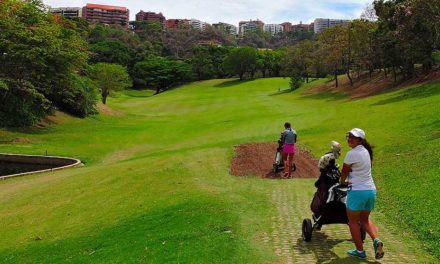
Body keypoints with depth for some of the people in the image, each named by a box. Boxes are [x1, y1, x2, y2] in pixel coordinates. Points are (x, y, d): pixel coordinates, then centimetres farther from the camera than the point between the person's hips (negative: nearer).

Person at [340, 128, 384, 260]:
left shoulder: (352, 154, -15)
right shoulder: (366, 151, 10)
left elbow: (344, 172, -3)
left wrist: (342, 181, 16)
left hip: (357, 191, -8)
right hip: (371, 190, 8)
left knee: (353, 220, 8)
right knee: (365, 219, 21)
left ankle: (359, 251, 11)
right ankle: (376, 240, -1)